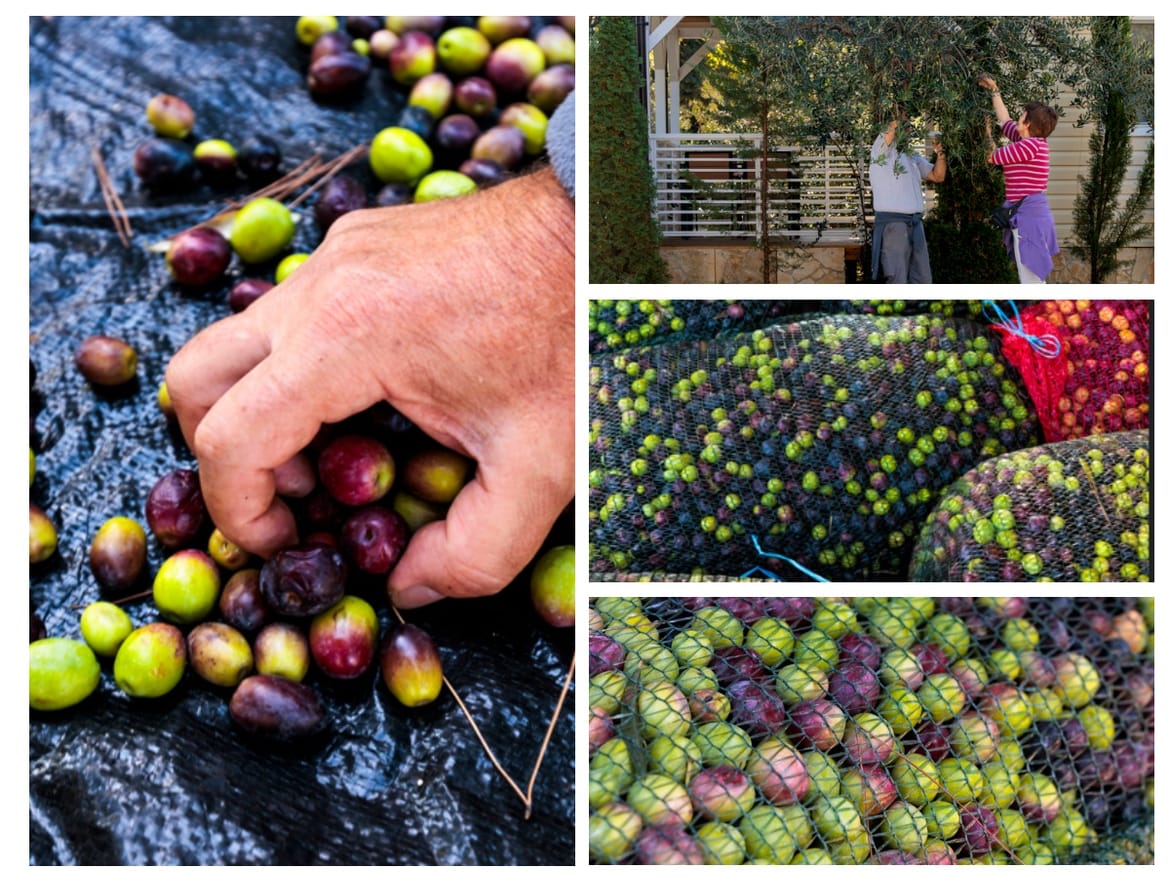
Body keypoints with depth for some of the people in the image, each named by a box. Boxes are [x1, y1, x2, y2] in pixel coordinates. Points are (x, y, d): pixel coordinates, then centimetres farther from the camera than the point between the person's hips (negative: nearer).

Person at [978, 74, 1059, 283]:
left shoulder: (1031, 145, -14)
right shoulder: (1031, 142, 13)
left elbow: (992, 157, -6)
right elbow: (1005, 121, 27)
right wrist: (994, 91, 32)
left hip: (1028, 215, -10)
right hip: (1032, 213, 10)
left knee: (1031, 281, -9)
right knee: (1034, 279, 14)